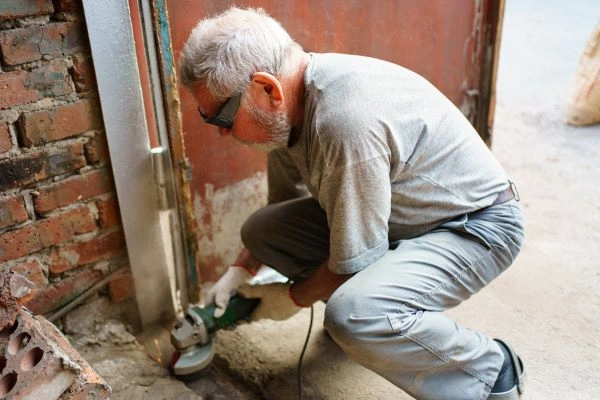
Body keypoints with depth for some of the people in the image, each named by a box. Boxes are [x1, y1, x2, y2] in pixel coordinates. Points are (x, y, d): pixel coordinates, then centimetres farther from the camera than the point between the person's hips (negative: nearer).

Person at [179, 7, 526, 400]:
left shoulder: (346, 120, -34)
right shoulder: (290, 102, -6)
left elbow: (353, 263, -23)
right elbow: (282, 204, 12)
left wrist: (292, 298, -6)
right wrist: (240, 271, 8)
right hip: (400, 215, 8)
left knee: (354, 316, -34)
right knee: (260, 229, -2)